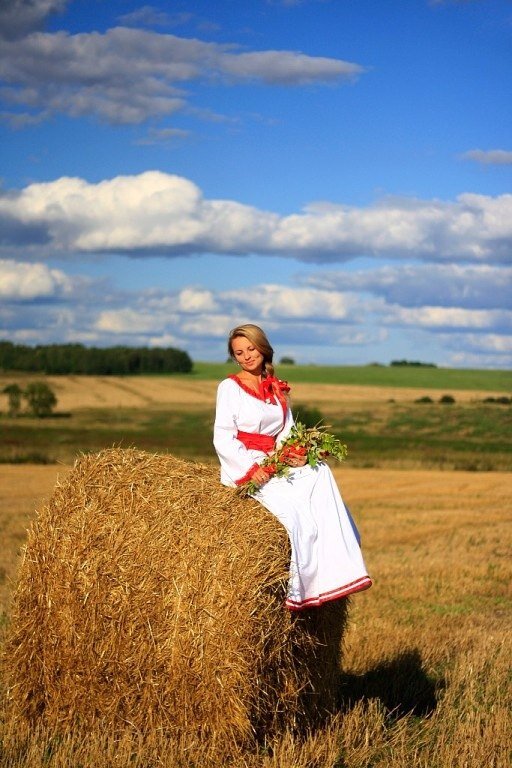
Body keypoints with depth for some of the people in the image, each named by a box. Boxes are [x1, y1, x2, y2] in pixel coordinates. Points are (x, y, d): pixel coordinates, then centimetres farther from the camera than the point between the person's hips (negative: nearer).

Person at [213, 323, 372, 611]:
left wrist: (297, 453, -9)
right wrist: (251, 469, -19)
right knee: (289, 504, -29)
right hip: (242, 469, -6)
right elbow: (223, 439, -7)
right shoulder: (230, 387, 0)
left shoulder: (278, 389, 17)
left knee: (320, 472, -19)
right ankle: (295, 589, -24)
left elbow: (288, 433, 14)